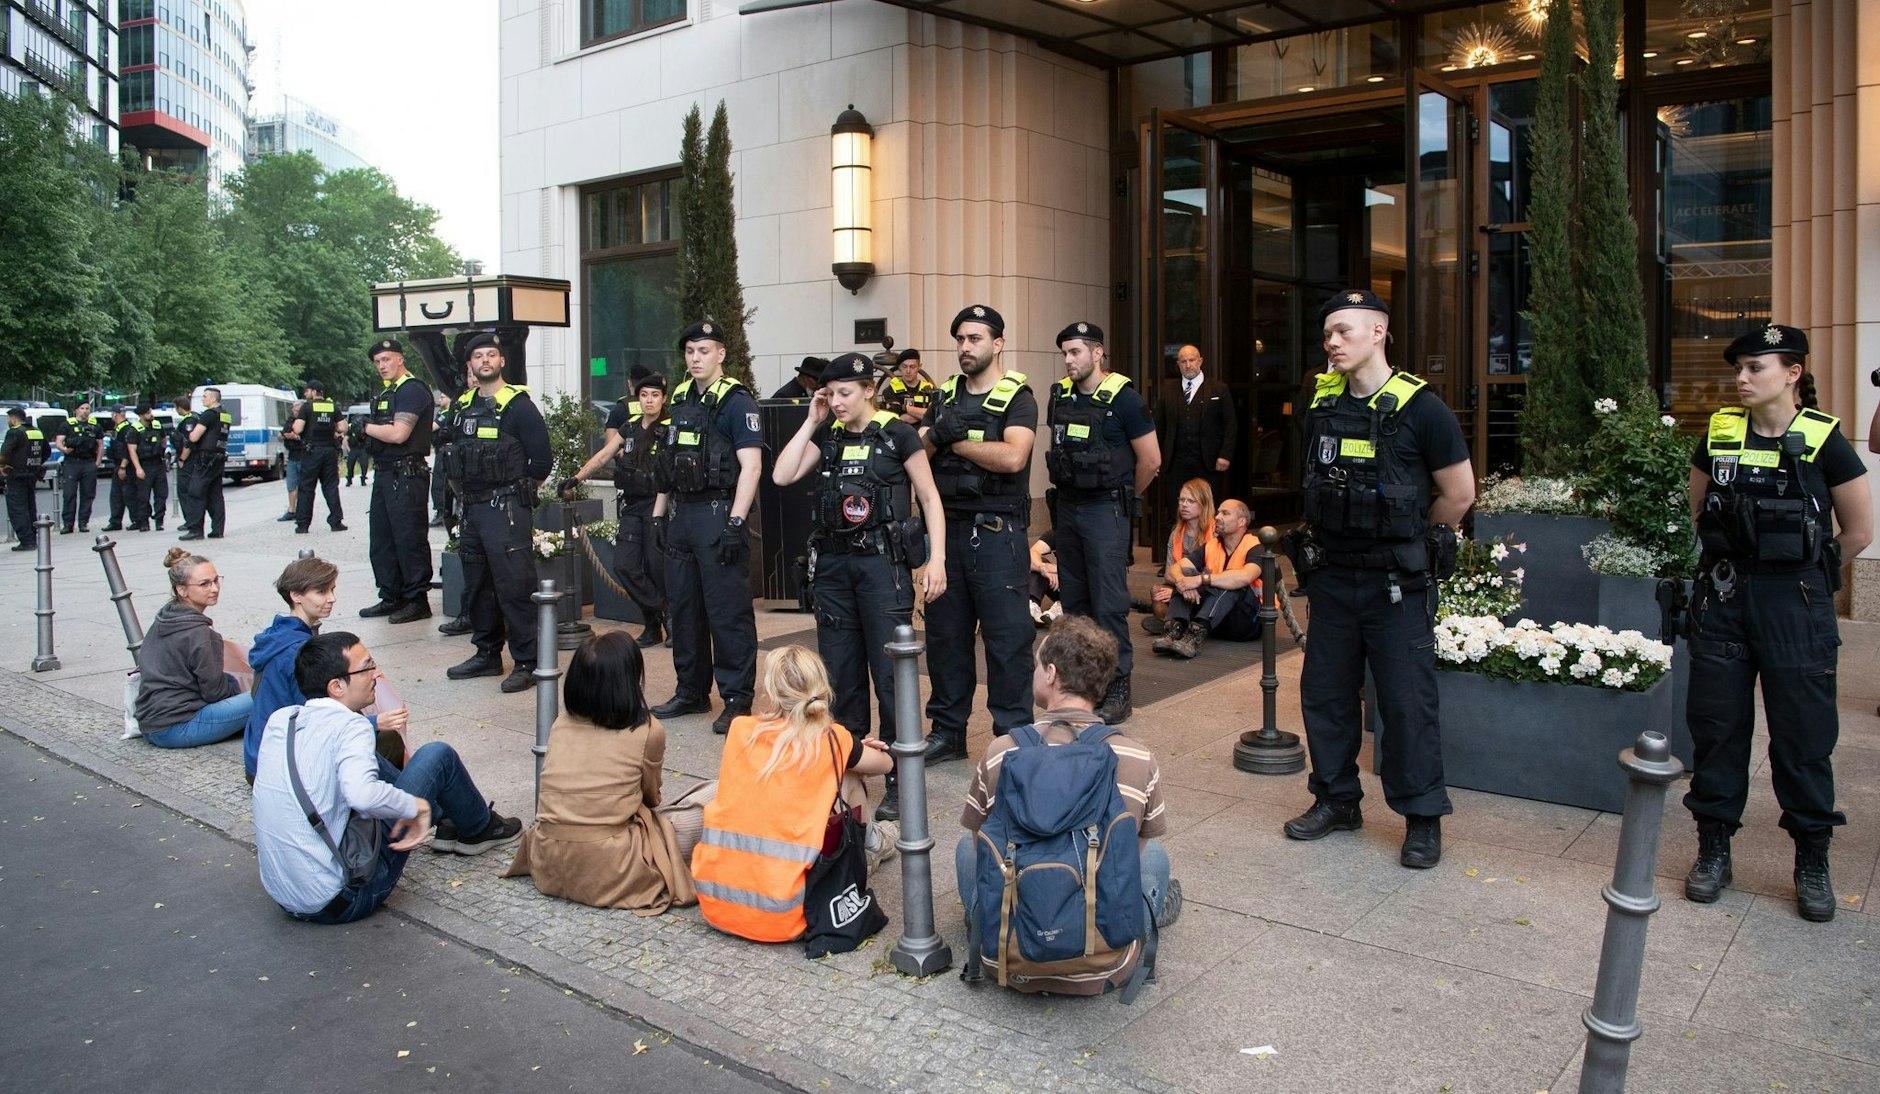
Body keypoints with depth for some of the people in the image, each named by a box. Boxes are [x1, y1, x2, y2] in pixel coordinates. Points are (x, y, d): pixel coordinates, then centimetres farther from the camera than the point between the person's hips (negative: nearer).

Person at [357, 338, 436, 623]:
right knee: (381, 540, 13)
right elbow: (383, 434, 19)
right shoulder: (387, 392, 20)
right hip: (384, 472, 10)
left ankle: (417, 601, 2)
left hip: (406, 474, -10)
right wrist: (366, 433, 0)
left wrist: (367, 427, -6)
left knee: (409, 539, -5)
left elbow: (398, 434, -20)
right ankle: (391, 598, 22)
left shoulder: (412, 390, -11)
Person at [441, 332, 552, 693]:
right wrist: (466, 486, 13)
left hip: (506, 509, -8)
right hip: (472, 507, 8)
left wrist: (516, 491, 0)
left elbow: (542, 460, -9)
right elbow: (453, 453, 24)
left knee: (515, 587, -8)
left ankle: (526, 663, -3)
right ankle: (487, 654, 26)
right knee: (476, 586, 14)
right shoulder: (463, 405, 13)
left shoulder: (518, 405, -7)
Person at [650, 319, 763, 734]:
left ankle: (737, 700, 4)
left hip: (718, 513, -8)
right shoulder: (680, 398, 15)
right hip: (681, 514, 8)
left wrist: (735, 523, -21)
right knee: (683, 607, 13)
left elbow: (751, 465, -15)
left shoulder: (736, 400, -7)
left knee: (728, 612, -4)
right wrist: (659, 514, 16)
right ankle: (692, 692, 25)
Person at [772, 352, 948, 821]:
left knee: (889, 672, -5)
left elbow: (929, 498, -3)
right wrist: (811, 422, 0)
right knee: (840, 671, 10)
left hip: (883, 561, -5)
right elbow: (782, 475, 0)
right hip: (833, 562, 5)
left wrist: (936, 559, -12)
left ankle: (899, 779, 3)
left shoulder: (897, 434, -4)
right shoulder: (827, 435, 10)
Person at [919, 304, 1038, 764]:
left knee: (1007, 635, -3)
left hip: (997, 532, -6)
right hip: (947, 527, 6)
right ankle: (948, 730, 23)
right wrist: (935, 436, -15)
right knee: (944, 632, 11)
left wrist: (956, 439, -10)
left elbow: (1012, 456, -20)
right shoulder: (944, 396, 15)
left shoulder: (1017, 398, -3)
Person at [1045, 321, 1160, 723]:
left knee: (1109, 603, -5)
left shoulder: (1122, 398, -11)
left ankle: (1117, 688, 4)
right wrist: (1064, 489, 16)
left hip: (1106, 510, -6)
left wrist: (1125, 498, 4)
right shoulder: (1059, 396, 6)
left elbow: (1151, 460, -7)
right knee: (1073, 599, 13)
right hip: (1066, 507, 6)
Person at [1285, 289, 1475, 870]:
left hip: (1397, 583, -6)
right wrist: (1329, 538, 13)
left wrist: (1408, 542, 5)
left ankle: (1423, 817, 16)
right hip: (1333, 576, 6)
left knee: (1407, 702, 1)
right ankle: (1336, 799, 28)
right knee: (1324, 693, 13)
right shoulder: (1323, 404, 5)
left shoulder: (1420, 408, -11)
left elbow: (1459, 494, -5)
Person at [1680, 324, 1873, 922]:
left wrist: (1800, 567, 10)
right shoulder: (1720, 433, 2)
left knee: (1803, 733, 5)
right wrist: (1735, 561, 13)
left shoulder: (1822, 440, -7)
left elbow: (1859, 530, 2)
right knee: (1716, 725, 8)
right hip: (1723, 599, 3)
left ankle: (1812, 860, 21)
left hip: (1796, 604, -3)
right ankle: (1714, 848, 21)